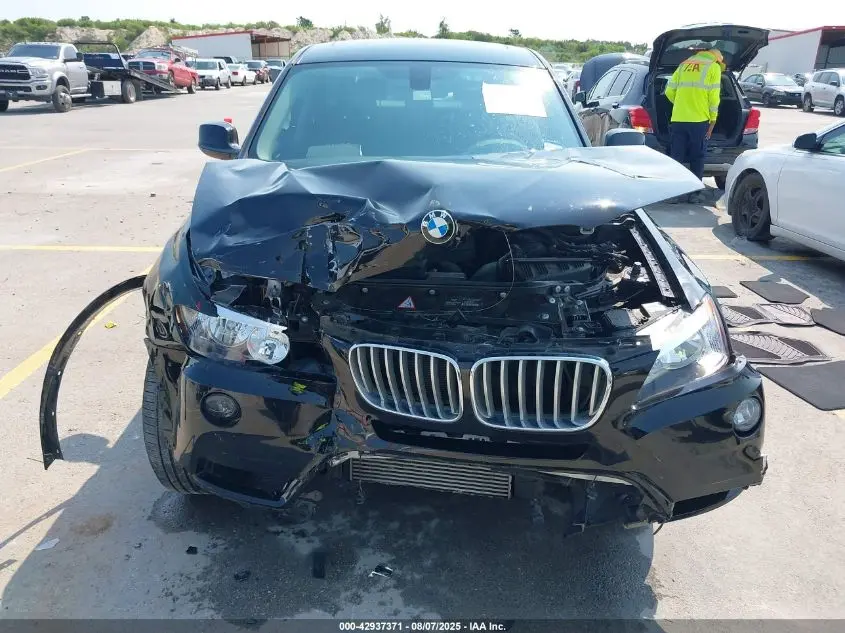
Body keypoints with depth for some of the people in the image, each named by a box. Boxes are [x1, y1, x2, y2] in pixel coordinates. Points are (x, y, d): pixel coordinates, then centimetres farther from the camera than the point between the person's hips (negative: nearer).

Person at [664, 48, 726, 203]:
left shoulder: (684, 64, 17)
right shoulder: (714, 67, 5)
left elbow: (669, 91, 12)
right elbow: (713, 97, -2)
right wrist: (712, 123, 2)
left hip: (678, 120, 3)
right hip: (699, 120, -3)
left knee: (676, 157, 5)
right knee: (697, 158, 7)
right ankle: (695, 193, 9)